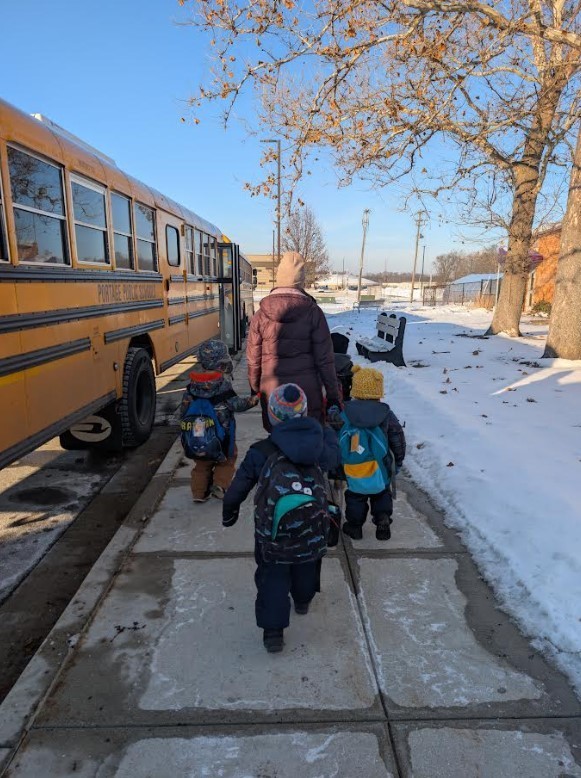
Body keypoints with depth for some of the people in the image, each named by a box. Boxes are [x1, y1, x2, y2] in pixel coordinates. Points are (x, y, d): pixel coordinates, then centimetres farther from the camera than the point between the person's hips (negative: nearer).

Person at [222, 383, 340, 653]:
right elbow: (333, 458, 20)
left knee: (273, 574, 15)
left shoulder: (261, 452, -8)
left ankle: (273, 631, 16)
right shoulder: (319, 444, -4)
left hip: (273, 529, -2)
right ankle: (303, 600, 53)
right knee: (307, 563, 28)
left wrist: (229, 513, 19)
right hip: (313, 527, 3)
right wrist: (329, 433, 37)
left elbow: (238, 488, 1)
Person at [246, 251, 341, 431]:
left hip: (272, 391, 2)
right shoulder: (313, 312, -5)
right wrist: (332, 394, 4)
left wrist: (254, 389, 19)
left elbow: (253, 359, 5)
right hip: (307, 389, -1)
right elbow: (325, 358, -4)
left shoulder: (261, 314, -1)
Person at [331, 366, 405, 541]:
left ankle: (354, 525, 23)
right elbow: (397, 439, 3)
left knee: (355, 496, 17)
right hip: (380, 471, 1)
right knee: (382, 495, 21)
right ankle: (383, 522, 18)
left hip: (353, 469, 0)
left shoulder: (344, 415, -7)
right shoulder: (386, 414, -5)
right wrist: (399, 459, 15)